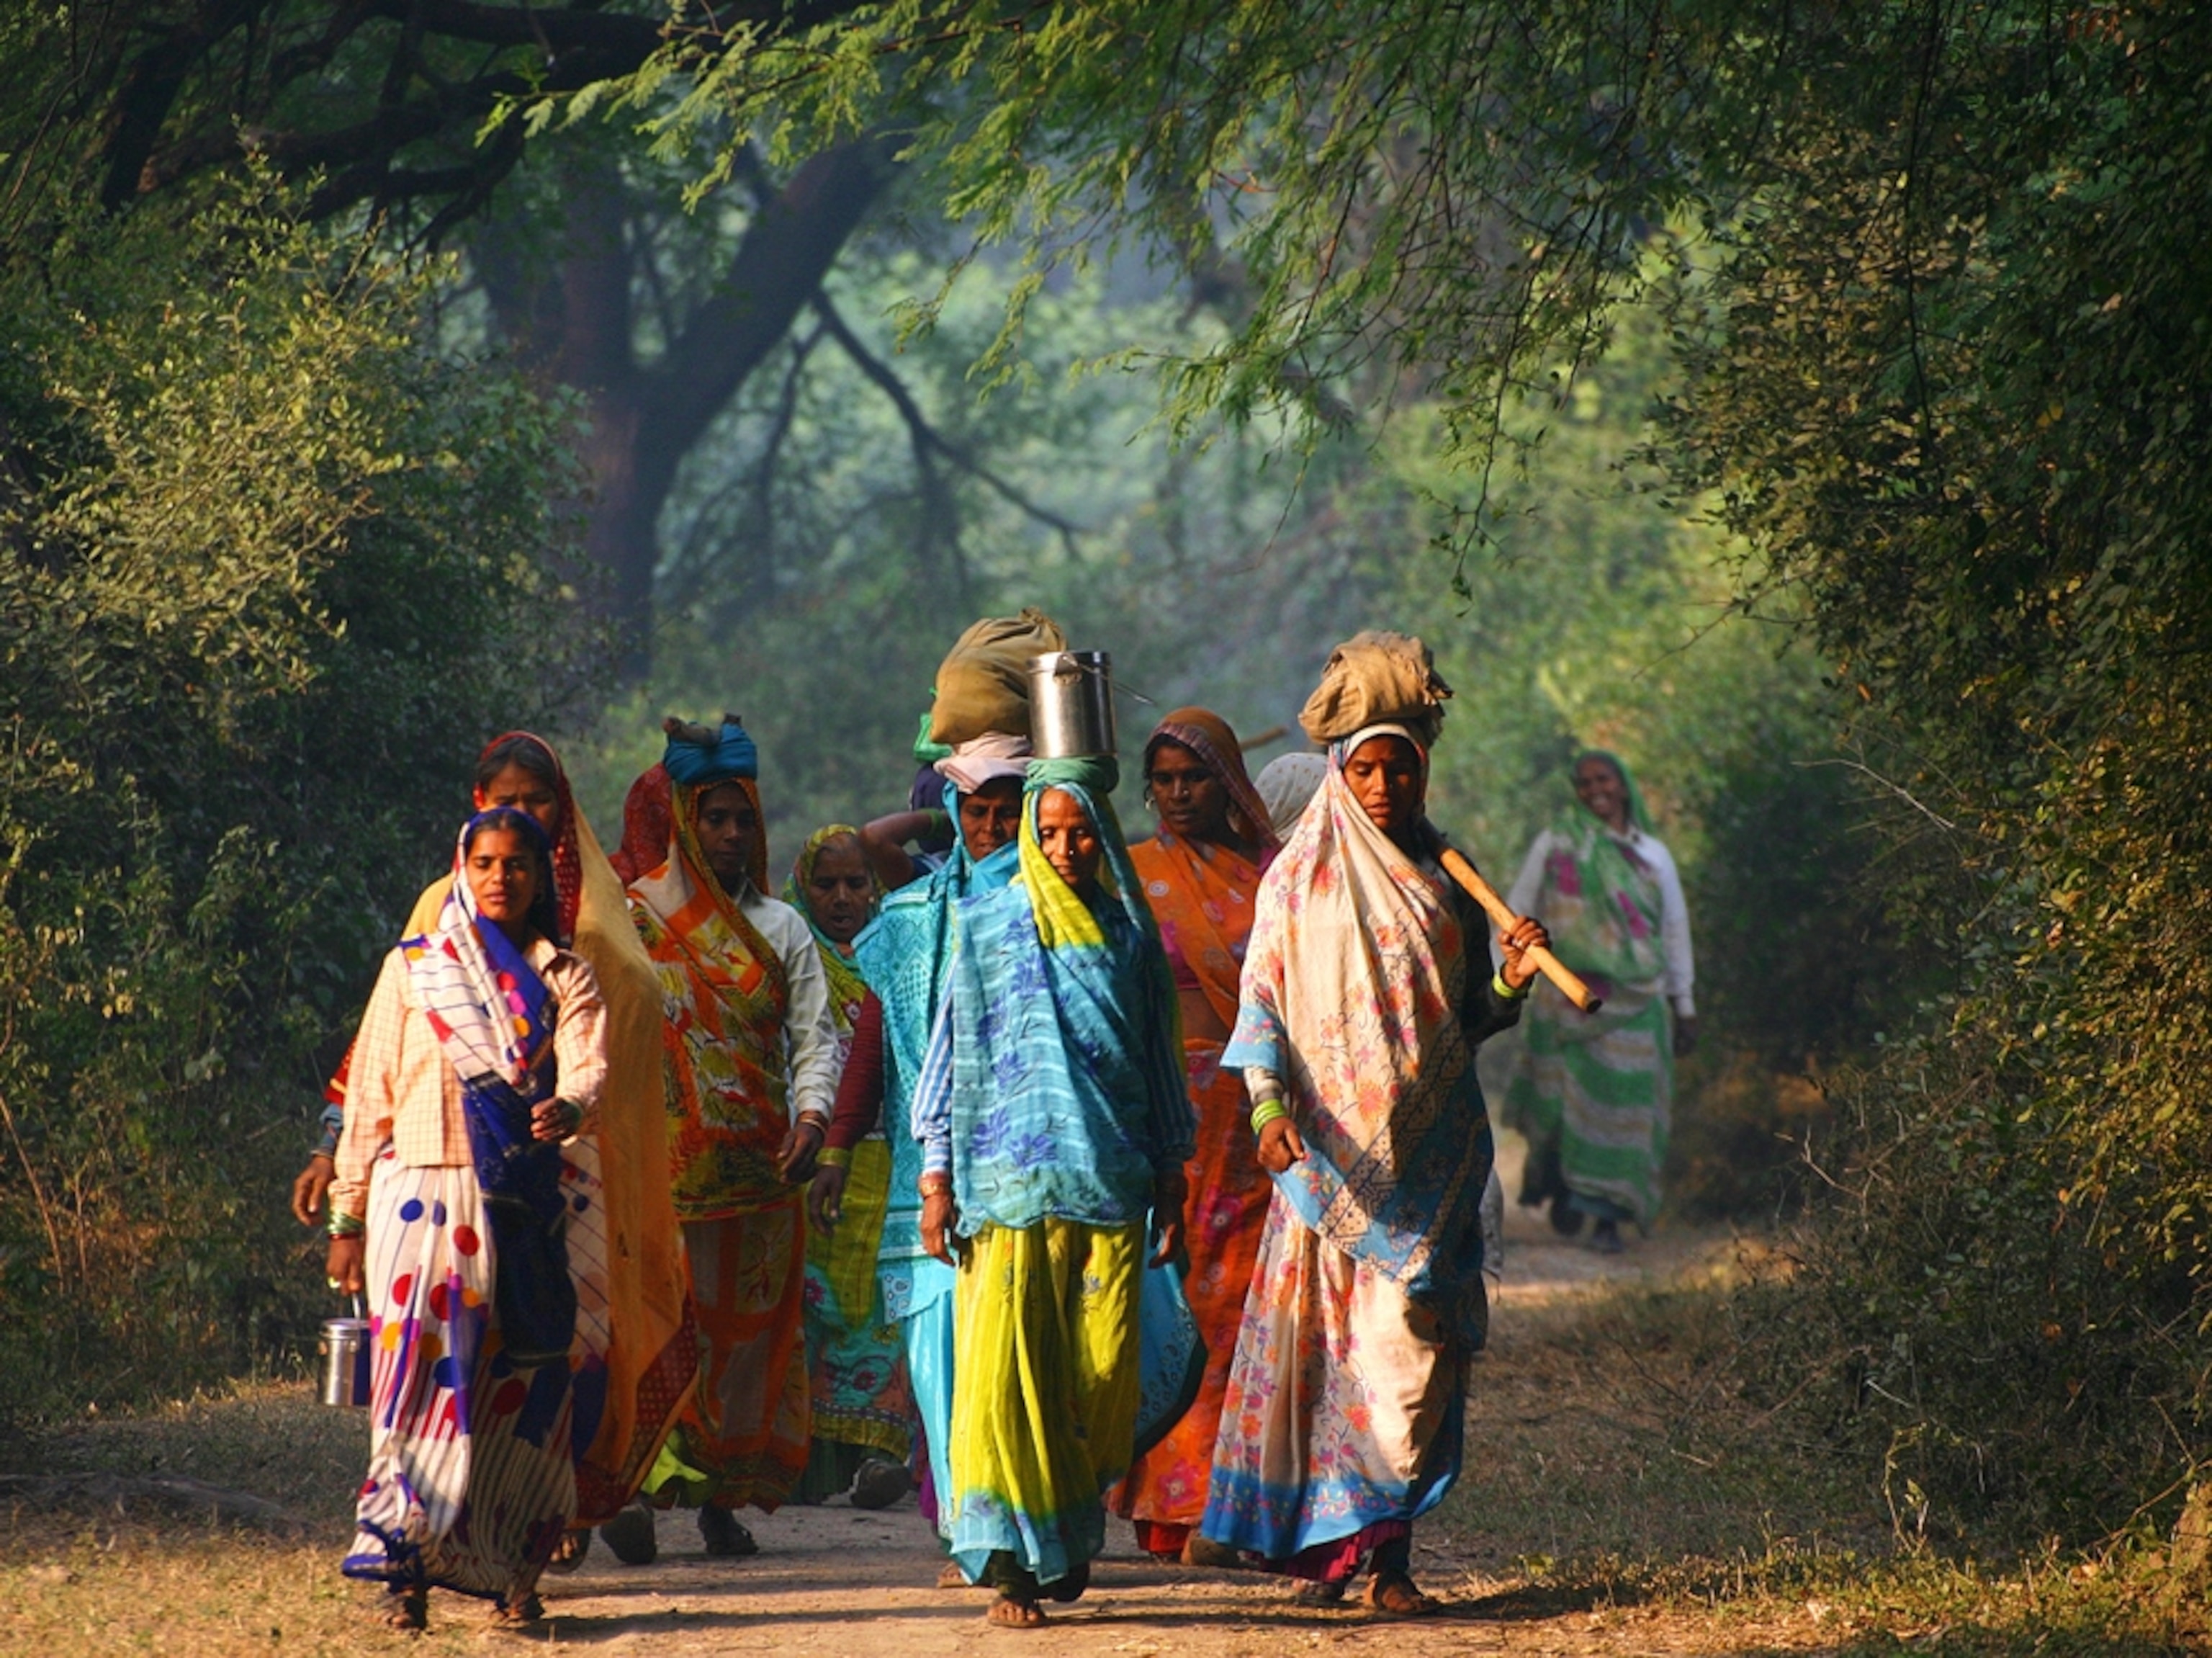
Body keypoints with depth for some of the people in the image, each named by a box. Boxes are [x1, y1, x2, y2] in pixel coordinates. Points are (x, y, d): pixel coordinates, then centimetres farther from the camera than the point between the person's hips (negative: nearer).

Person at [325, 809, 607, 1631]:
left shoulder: (565, 978, 12)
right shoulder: (413, 969, 10)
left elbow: (589, 1067, -6)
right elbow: (369, 1096, 10)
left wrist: (566, 1109, -30)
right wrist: (348, 1219, 7)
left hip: (533, 1211, 1)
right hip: (425, 1195, -1)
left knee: (526, 1393, -1)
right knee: (422, 1377, -11)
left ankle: (514, 1574, 6)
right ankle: (404, 1572, -13)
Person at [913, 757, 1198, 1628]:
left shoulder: (1128, 934, 11)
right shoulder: (988, 927, 6)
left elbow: (1160, 1062, 16)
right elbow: (951, 1052, 6)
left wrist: (1171, 1182, 13)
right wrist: (936, 1178, 0)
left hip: (1109, 1180, 2)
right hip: (1008, 1180, -2)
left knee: (1105, 1376, -1)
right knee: (1004, 1368, -11)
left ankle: (1075, 1529, 21)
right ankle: (1011, 1563, -11)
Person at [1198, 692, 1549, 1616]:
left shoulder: (1444, 882, 12)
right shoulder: (1299, 880, 5)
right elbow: (1260, 1003, 0)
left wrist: (1510, 982, -2)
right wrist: (1269, 1106, -14)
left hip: (1430, 1149, 2)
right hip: (1332, 1145, -2)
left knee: (1410, 1342, -6)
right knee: (1325, 1338, -3)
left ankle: (1387, 1548, -6)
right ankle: (1320, 1538, 2)